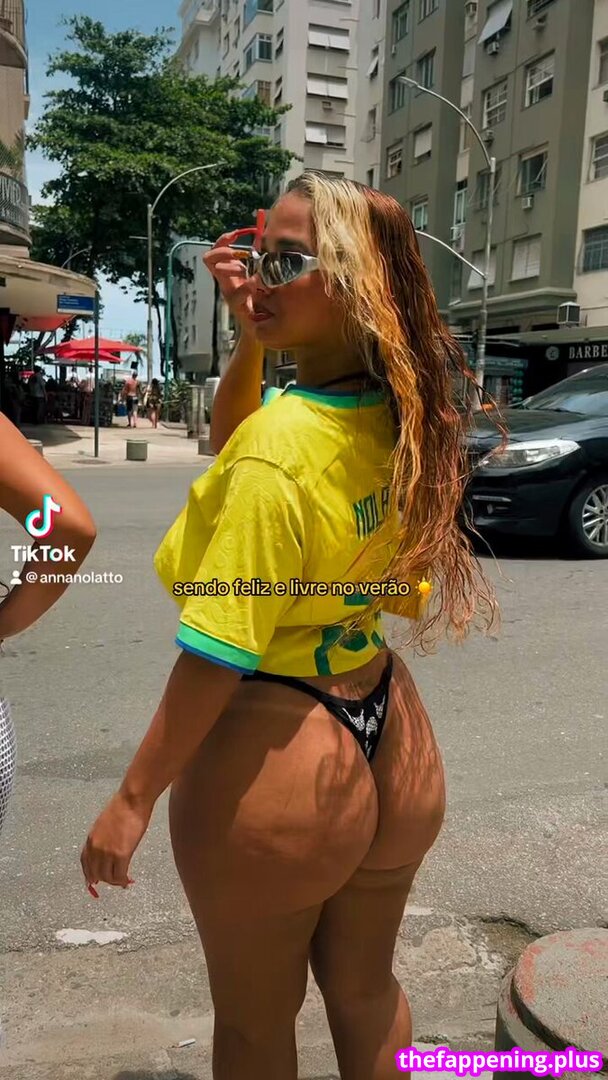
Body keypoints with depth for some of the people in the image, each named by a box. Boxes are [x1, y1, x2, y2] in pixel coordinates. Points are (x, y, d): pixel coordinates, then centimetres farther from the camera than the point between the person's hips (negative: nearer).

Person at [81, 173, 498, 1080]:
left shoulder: (278, 446, -25)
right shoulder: (399, 421, -3)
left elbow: (216, 656, -23)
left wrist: (133, 800, -11)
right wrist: (253, 335, -2)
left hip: (275, 756, -7)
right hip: (388, 748, 7)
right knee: (366, 991, 29)